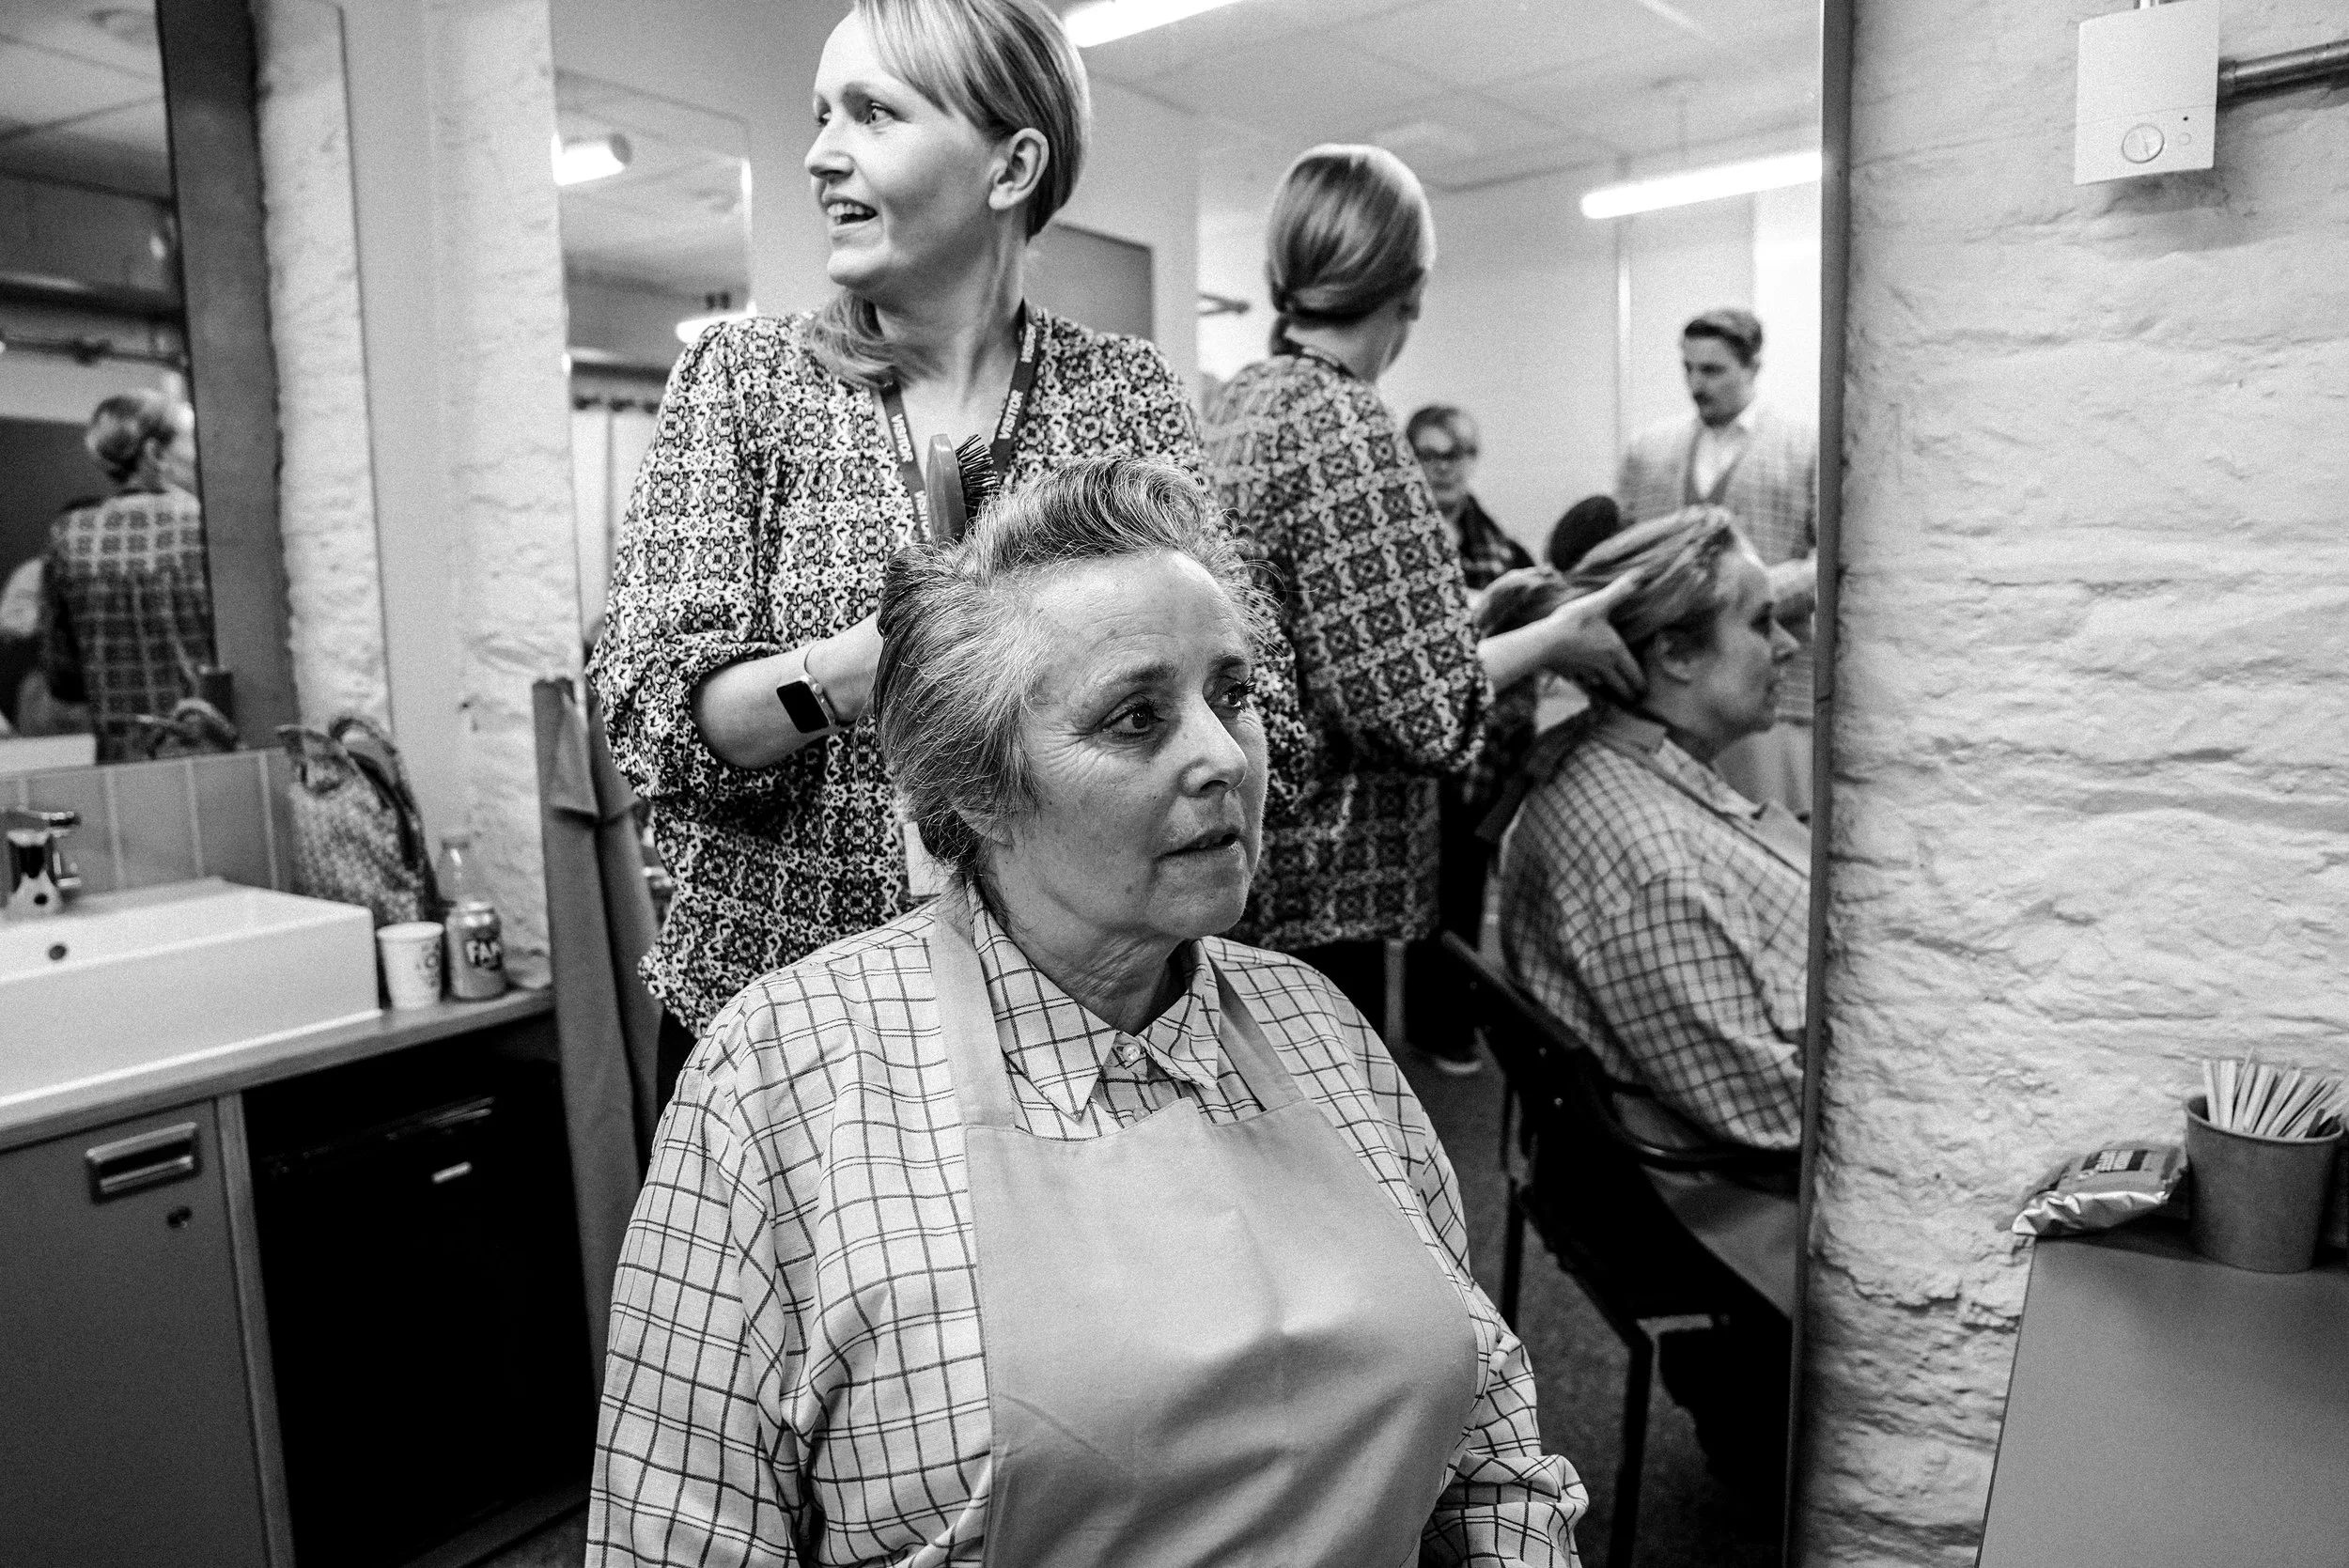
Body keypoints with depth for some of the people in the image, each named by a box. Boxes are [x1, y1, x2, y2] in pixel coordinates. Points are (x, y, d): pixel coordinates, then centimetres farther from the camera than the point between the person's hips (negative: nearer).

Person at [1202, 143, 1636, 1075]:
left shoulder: (1237, 402, 7)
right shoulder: (1344, 426, -19)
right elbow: (1415, 713, -22)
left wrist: (1485, 606, 18)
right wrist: (1552, 638, -7)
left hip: (1229, 861, 9)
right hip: (1315, 887, -9)